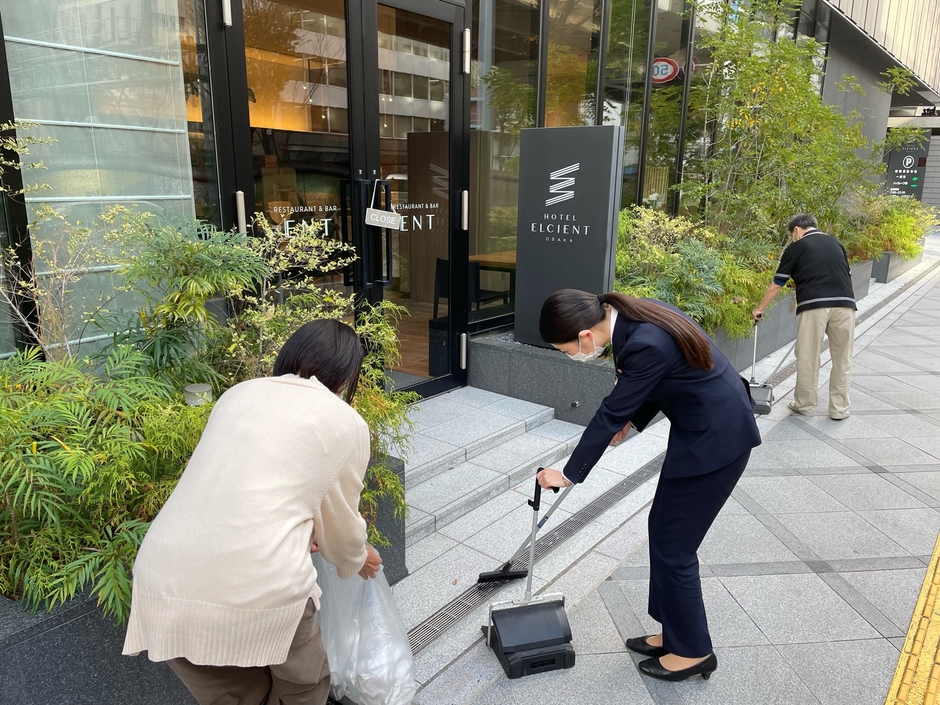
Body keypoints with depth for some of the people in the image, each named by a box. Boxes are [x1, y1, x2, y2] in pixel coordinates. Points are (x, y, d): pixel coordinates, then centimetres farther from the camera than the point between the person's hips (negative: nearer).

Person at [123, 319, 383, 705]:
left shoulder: (238, 393, 18)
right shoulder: (346, 423, 6)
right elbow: (340, 522, 18)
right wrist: (355, 561, 40)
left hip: (161, 585, 5)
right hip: (258, 591, -5)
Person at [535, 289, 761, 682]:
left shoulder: (647, 344, -29)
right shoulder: (633, 315, -2)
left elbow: (611, 414, -20)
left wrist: (568, 474, -8)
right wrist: (633, 421, 13)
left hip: (716, 439, -9)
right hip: (700, 429, 10)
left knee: (673, 544, 3)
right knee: (663, 529, 16)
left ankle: (692, 651, 23)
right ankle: (674, 632, 32)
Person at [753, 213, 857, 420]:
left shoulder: (796, 247, 11)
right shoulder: (835, 243, 22)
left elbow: (776, 284, 13)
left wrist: (760, 308, 26)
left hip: (813, 305, -4)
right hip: (844, 304, 4)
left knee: (808, 358, 8)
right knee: (842, 359, 12)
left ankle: (806, 405, 19)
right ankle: (839, 409, 19)